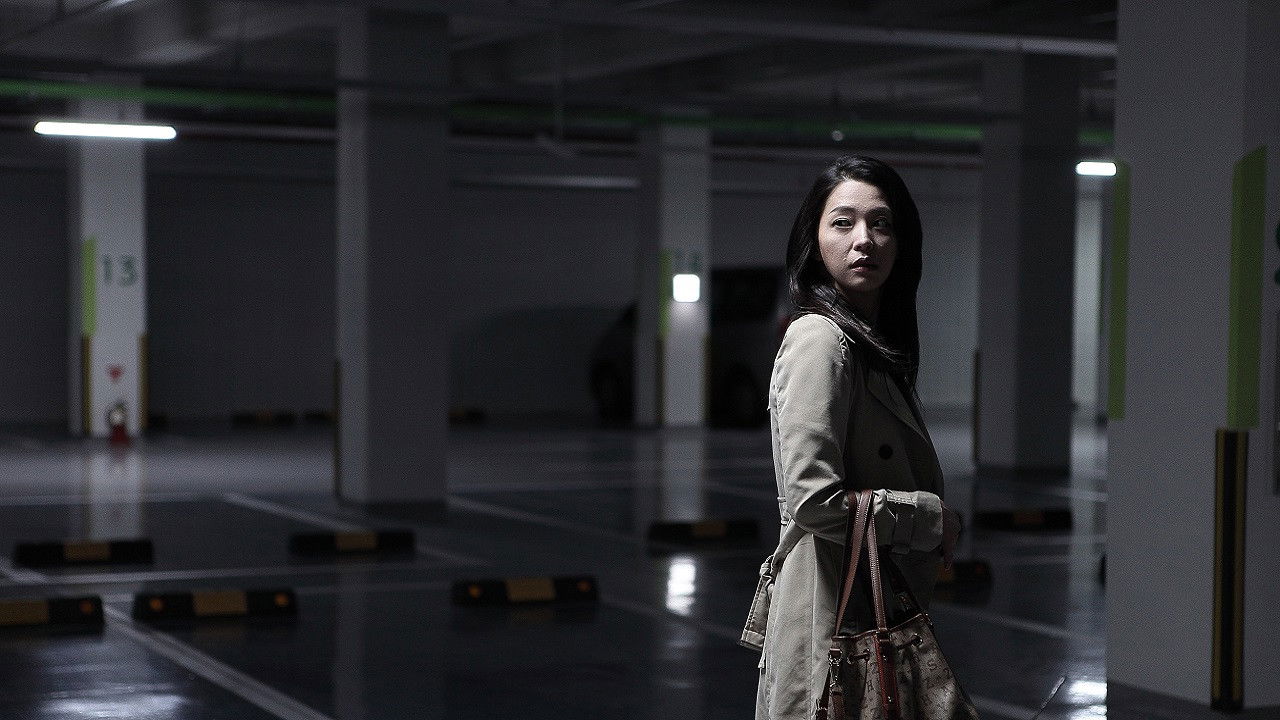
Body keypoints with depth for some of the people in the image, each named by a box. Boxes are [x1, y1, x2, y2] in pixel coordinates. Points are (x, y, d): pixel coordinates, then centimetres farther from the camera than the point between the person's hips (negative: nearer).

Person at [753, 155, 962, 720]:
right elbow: (816, 502, -23)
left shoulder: (876, 343, 15)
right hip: (836, 617, -9)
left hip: (882, 614, 9)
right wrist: (933, 518, -11)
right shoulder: (819, 340, -14)